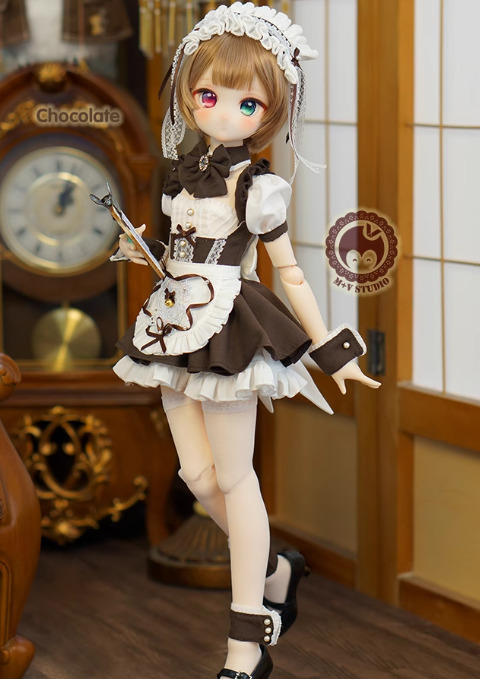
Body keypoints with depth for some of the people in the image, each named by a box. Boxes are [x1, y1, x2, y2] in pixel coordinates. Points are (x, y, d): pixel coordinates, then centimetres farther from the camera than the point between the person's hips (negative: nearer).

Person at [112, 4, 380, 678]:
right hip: (179, 331, 6)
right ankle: (275, 570, 29)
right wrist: (144, 252, 7)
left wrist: (331, 350, -4)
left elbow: (292, 275, -4)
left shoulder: (256, 187, -8)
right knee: (198, 475, 5)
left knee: (233, 476, -3)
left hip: (232, 334, -6)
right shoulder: (183, 175, 9)